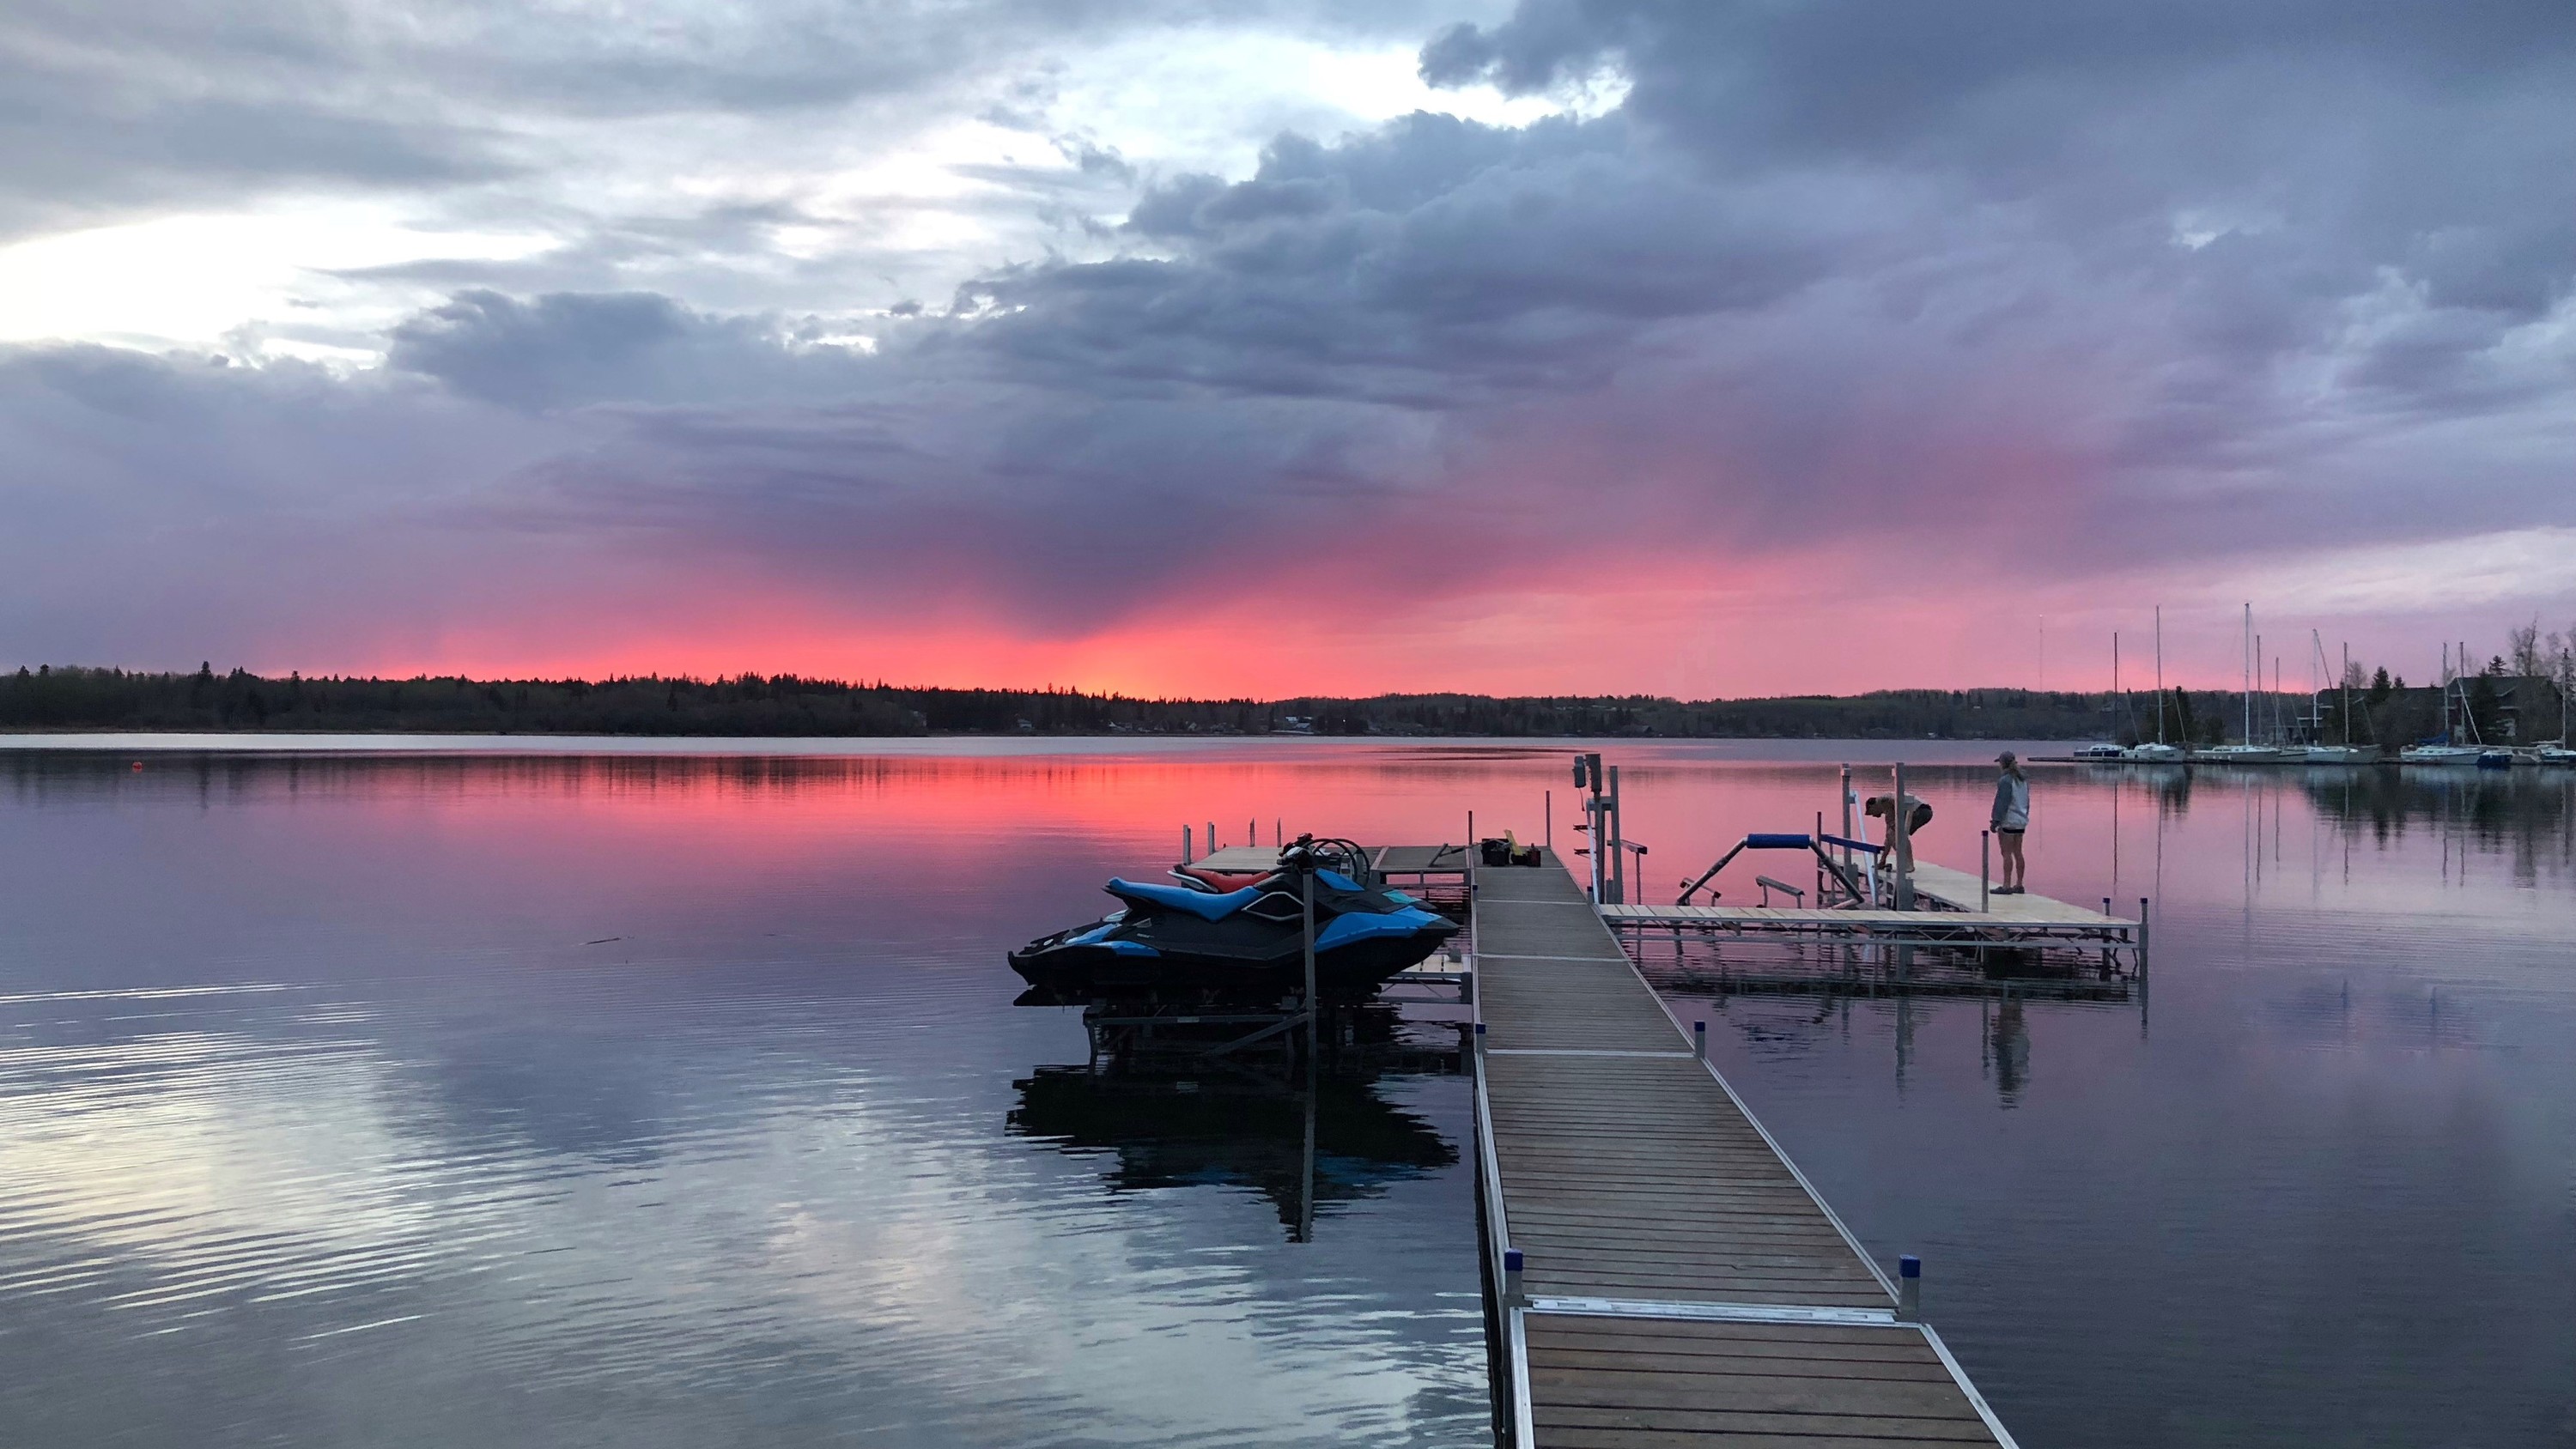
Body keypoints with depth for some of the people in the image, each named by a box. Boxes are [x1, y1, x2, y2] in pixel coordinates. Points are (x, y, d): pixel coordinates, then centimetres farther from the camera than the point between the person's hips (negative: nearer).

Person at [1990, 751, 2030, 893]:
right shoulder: (2023, 779, 11)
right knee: (2018, 853, 13)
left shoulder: (2006, 780, -16)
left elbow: (2002, 802, -19)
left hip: (2008, 821, -8)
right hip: (2021, 820, 8)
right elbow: (2027, 801, 17)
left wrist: (1996, 821, -17)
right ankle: (2019, 885, 16)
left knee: (2007, 853, -6)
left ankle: (2006, 886, -6)